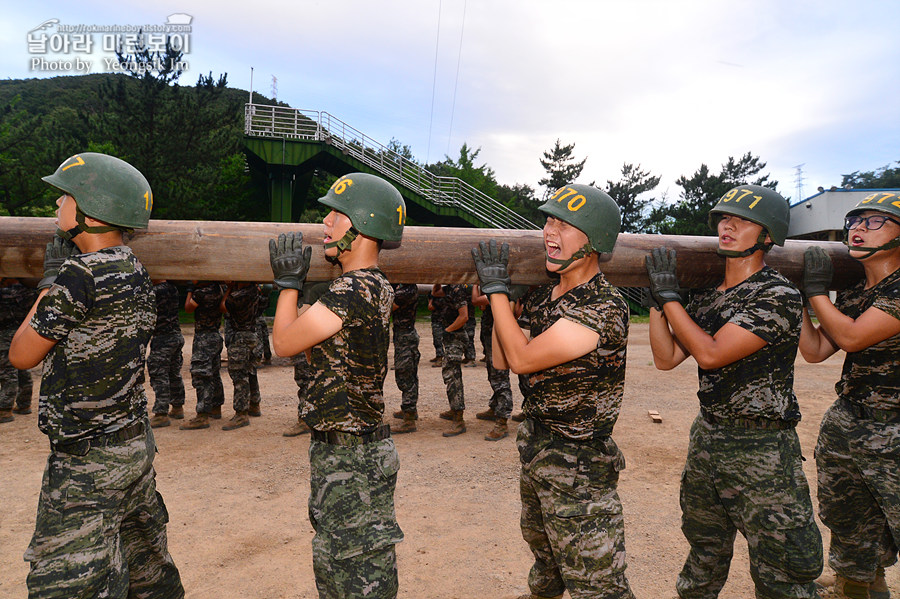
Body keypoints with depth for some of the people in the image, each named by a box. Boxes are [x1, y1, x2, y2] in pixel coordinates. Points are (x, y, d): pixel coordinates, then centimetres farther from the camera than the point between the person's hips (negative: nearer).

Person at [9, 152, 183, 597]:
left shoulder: (76, 276, -20)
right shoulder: (135, 270, 4)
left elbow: (21, 356, -7)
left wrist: (49, 280, 0)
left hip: (89, 461, -8)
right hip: (136, 443, 9)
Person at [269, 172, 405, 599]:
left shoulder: (354, 290, -22)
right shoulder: (375, 285, 8)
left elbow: (284, 343, -13)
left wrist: (289, 281, -3)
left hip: (352, 459, -10)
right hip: (338, 450, 10)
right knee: (332, 560, 24)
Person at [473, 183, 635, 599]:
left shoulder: (604, 308, -24)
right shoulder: (544, 295, 2)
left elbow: (522, 359, -24)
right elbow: (502, 361, 10)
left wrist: (496, 288, -17)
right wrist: (501, 298, 1)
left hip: (579, 465, -9)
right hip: (535, 450, 9)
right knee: (542, 547, 31)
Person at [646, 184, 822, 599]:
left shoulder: (779, 295, -16)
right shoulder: (705, 296, 6)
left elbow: (710, 354, -23)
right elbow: (666, 358, 5)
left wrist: (669, 294, -17)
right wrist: (656, 298, -2)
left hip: (762, 451, -6)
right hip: (706, 438, 7)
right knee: (704, 552, 25)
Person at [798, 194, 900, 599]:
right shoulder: (850, 295, 11)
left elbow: (851, 337, -17)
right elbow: (814, 351, 7)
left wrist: (816, 290, -9)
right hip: (844, 428, 7)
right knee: (851, 543, 17)